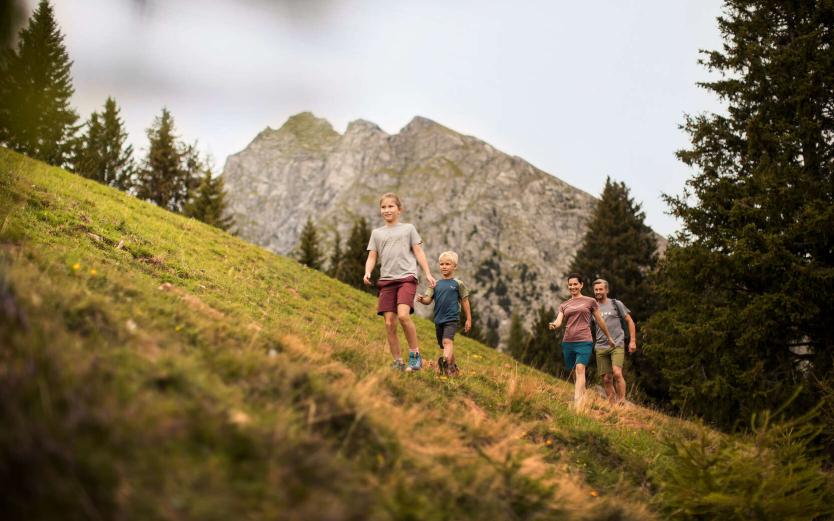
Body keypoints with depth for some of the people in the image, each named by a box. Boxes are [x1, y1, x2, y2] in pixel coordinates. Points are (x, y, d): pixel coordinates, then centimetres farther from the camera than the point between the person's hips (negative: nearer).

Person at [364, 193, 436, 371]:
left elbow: (418, 252, 10)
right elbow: (372, 257, 13)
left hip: (407, 277, -3)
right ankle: (398, 362, 6)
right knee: (389, 323, -4)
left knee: (403, 315, -24)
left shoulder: (408, 228, 13)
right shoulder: (377, 233, 18)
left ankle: (415, 354, -9)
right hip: (386, 280, 3)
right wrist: (367, 272, -7)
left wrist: (428, 274, 1)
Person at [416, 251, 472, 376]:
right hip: (438, 319, 5)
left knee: (447, 341, -26)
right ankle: (453, 368, 29)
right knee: (443, 345, 13)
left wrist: (468, 320, 5)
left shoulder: (458, 284, 1)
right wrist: (421, 299, -21)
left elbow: (465, 302, 5)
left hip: (452, 318, -5)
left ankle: (445, 362, -46)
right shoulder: (436, 284, 11)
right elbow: (428, 299, 3)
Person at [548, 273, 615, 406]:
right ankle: (584, 397, 24)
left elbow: (600, 321, 14)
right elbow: (558, 321, 0)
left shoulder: (590, 301, 6)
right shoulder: (564, 305, 14)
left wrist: (609, 338, 21)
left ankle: (577, 403, -30)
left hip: (584, 341, -4)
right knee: (574, 373, 8)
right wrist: (553, 325, -24)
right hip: (567, 342, 4)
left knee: (580, 369, -21)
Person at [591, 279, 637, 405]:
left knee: (617, 373, -22)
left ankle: (622, 402, -15)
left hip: (617, 345, -3)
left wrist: (632, 341, 2)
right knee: (606, 379, 1)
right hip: (600, 347, 3)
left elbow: (630, 321, 9)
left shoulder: (616, 304, 5)